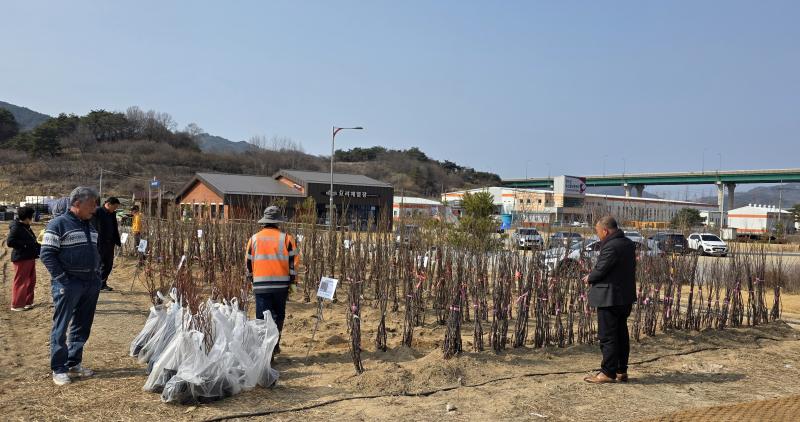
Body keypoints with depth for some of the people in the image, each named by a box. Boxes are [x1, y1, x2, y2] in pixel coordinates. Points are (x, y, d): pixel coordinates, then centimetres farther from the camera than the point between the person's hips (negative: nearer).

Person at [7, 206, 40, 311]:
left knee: (31, 281, 14)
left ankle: (27, 302, 24)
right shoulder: (16, 227, -13)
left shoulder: (26, 227, 13)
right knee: (21, 282, -2)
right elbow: (10, 242, -22)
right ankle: (17, 305, 7)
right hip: (21, 259, -9)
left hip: (30, 258, 9)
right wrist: (26, 244, -22)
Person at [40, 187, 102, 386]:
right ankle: (58, 369, 9)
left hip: (91, 284, 7)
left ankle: (74, 364, 23)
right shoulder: (58, 224, -8)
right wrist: (62, 279, -16)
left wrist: (97, 276, 11)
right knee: (61, 328, 1)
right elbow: (47, 254, -12)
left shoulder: (90, 225, 14)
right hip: (68, 284, -7)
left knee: (82, 328, 12)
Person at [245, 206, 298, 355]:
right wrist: (291, 280, 8)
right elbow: (293, 262, -2)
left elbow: (249, 262, 10)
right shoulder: (286, 238, -1)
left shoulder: (254, 239, 4)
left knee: (263, 317, 0)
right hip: (281, 283, 0)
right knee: (279, 316, 17)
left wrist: (251, 279, 24)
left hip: (261, 285, 0)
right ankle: (275, 345, 26)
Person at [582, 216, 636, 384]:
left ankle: (608, 373, 4)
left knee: (607, 336, -2)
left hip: (609, 298, -10)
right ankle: (621, 371, 23)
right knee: (621, 335, 15)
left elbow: (600, 270, -21)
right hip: (625, 296, 10)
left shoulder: (611, 246, -21)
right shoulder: (629, 244, 10)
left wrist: (589, 278, 0)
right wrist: (593, 276, 11)